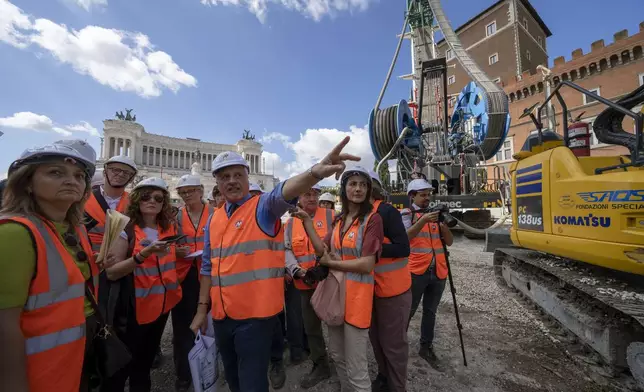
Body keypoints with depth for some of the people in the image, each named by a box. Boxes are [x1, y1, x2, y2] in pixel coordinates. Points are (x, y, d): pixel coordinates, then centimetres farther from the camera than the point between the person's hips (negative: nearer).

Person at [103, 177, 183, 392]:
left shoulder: (168, 228, 2)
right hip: (134, 307, -5)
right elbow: (111, 272, -18)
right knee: (121, 365, 11)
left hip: (162, 304, 5)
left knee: (145, 362, 22)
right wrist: (143, 254, -30)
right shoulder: (126, 229, -11)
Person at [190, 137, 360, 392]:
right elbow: (208, 268, 14)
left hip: (255, 315, -6)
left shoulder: (264, 207, -11)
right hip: (221, 316, 7)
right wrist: (202, 308, 14)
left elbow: (283, 192, -34)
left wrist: (315, 173, -54)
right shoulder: (213, 220, 8)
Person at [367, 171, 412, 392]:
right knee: (376, 338, 22)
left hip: (393, 288, -7)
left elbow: (403, 248, -23)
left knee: (393, 342, 9)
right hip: (370, 288, 7)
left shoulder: (387, 211, -18)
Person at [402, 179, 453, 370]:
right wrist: (423, 221, -25)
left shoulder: (434, 213, 13)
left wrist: (443, 223, -9)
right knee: (407, 312, 3)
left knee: (430, 312, 16)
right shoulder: (406, 213, -3)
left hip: (438, 272, 6)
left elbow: (449, 242, 9)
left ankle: (426, 348, 31)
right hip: (416, 271, -5)